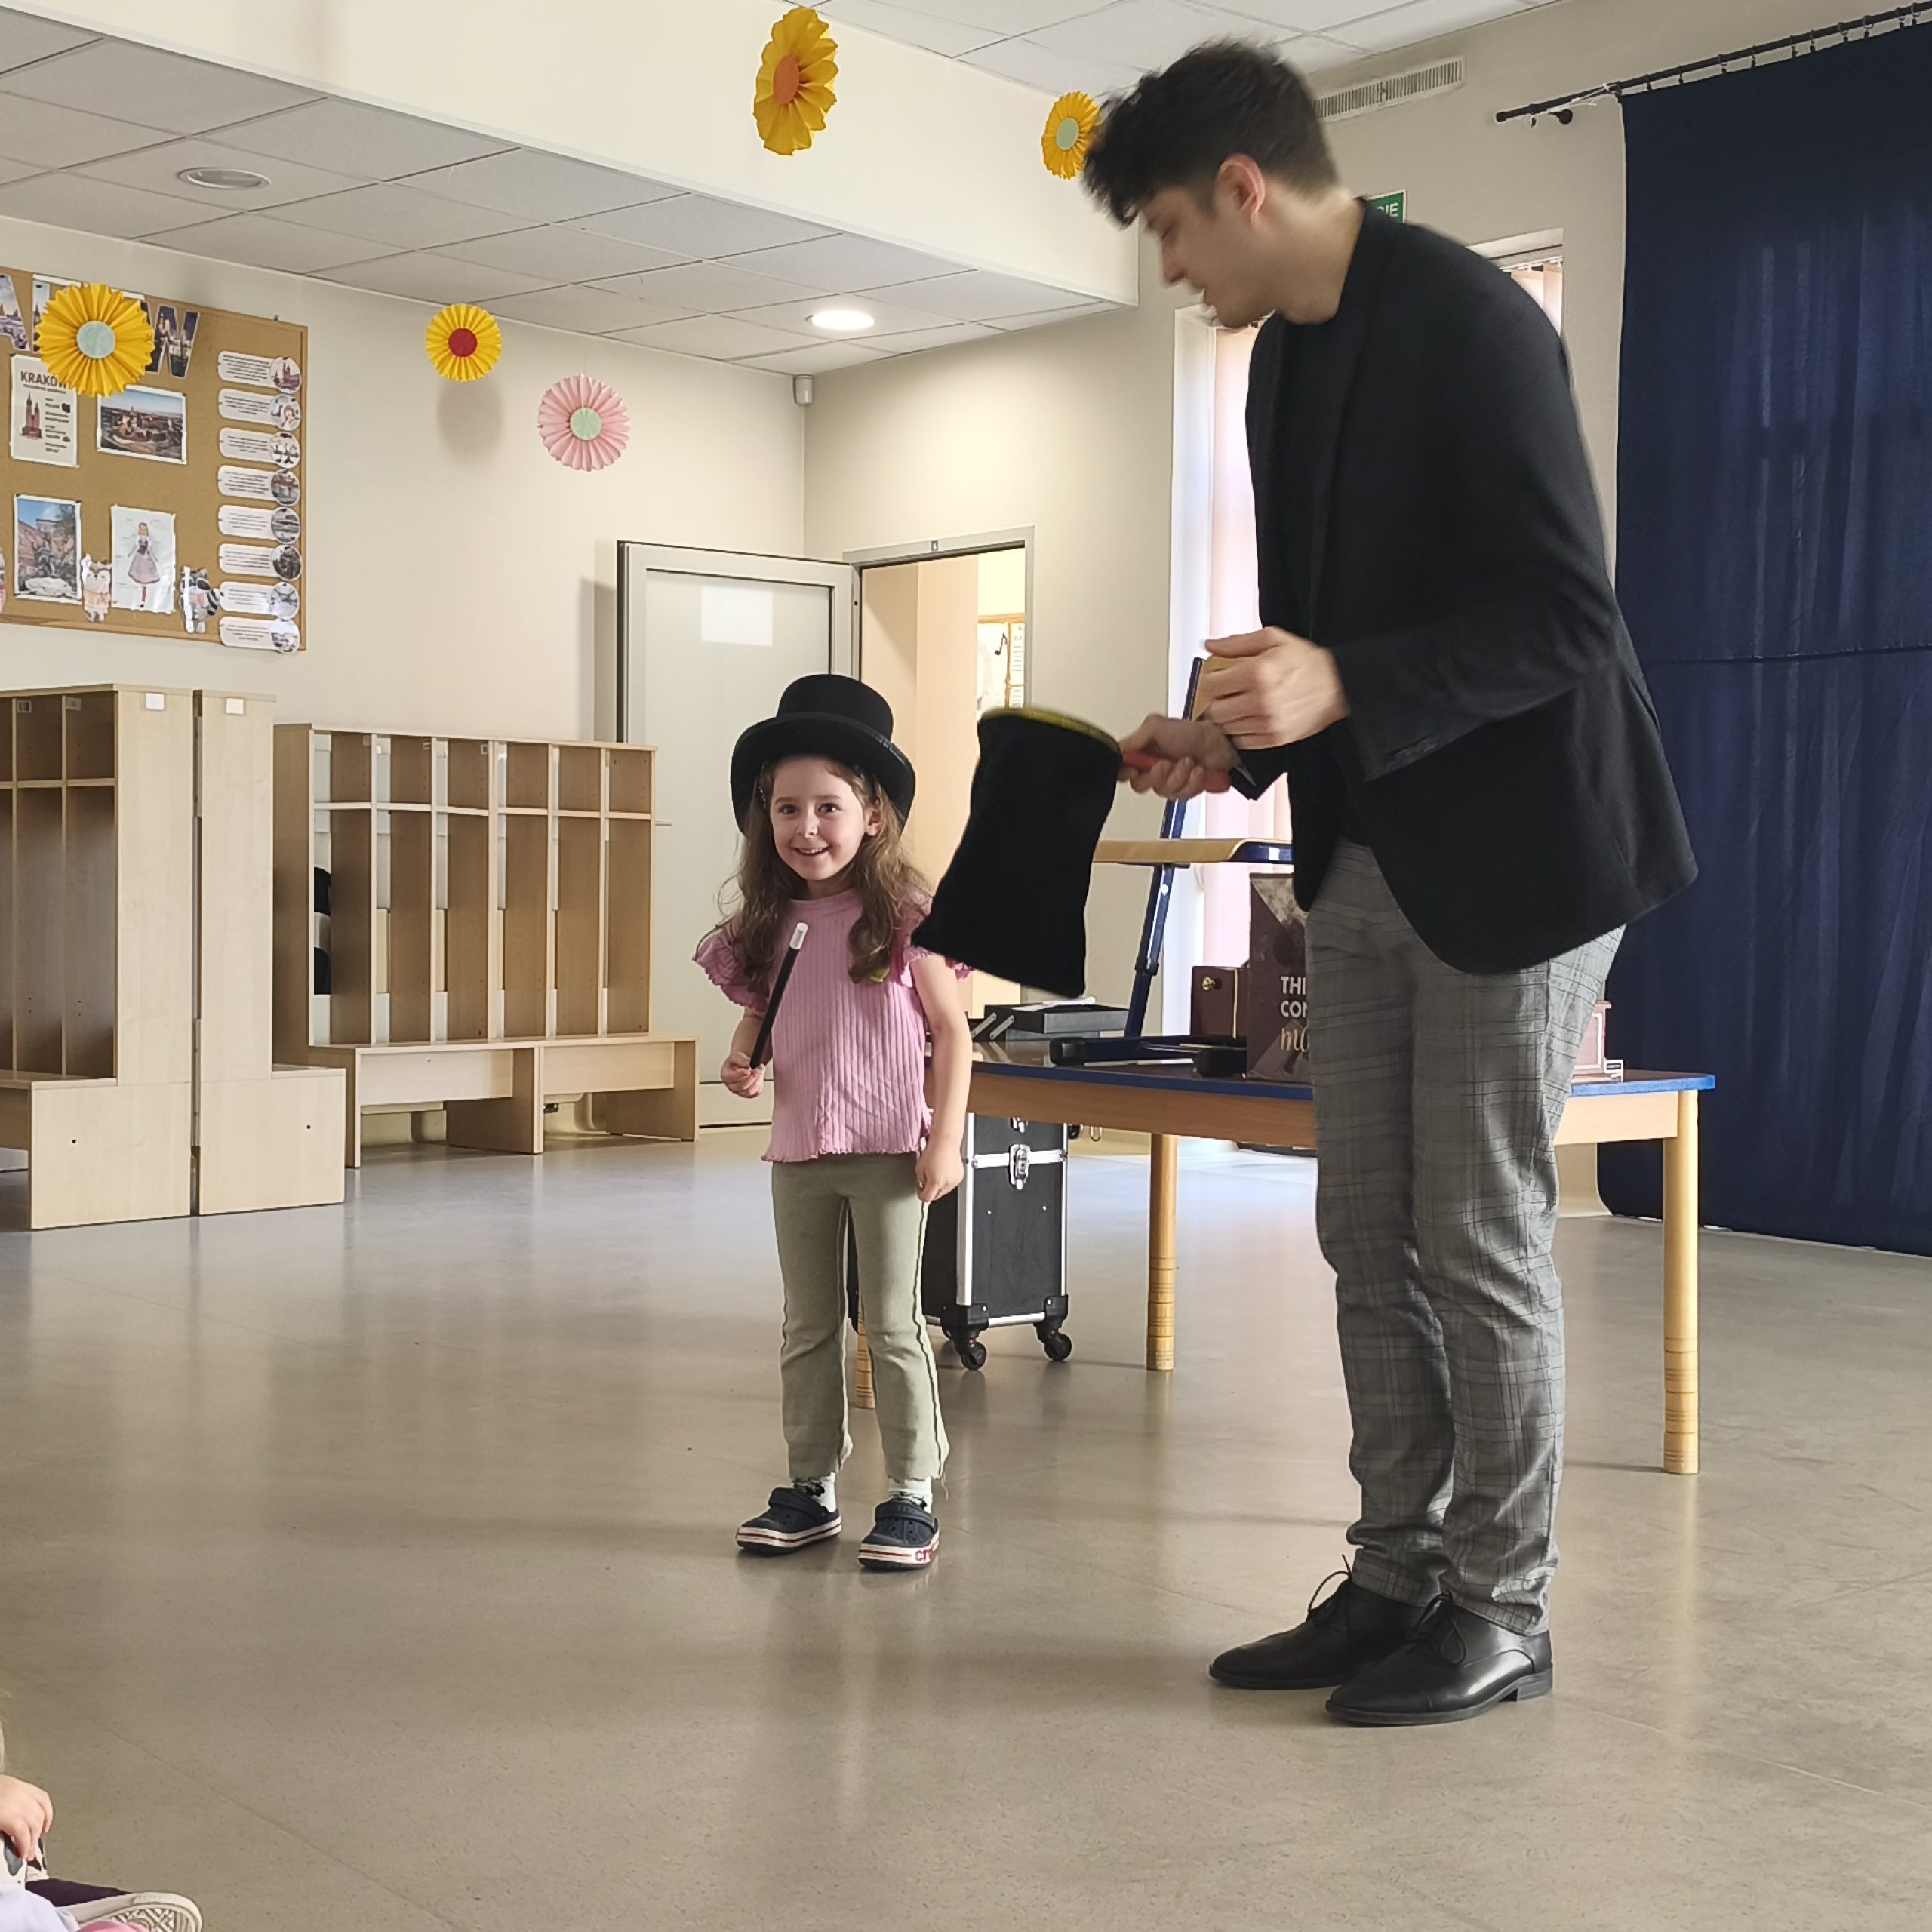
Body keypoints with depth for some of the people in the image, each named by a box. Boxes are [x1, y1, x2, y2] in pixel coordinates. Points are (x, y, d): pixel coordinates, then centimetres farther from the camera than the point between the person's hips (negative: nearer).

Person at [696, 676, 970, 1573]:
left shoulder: (904, 918, -9)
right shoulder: (770, 928, 5)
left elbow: (952, 1029, -7)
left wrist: (946, 1139, -13)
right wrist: (742, 1062, -4)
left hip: (888, 1153, -5)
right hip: (798, 1153, 5)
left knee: (892, 1325, 2)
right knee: (808, 1329, 13)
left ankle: (911, 1497, 11)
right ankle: (811, 1490, 24)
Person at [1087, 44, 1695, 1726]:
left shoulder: (1467, 323, -15)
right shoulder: (1287, 357, 12)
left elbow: (1569, 617, -20)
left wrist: (1343, 691, -30)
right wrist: (1238, 743, 5)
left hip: (1513, 852, -8)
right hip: (1366, 860, 9)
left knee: (1481, 1240, -1)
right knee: (1370, 1237, 10)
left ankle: (1503, 1612, 14)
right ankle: (1400, 1582, 22)